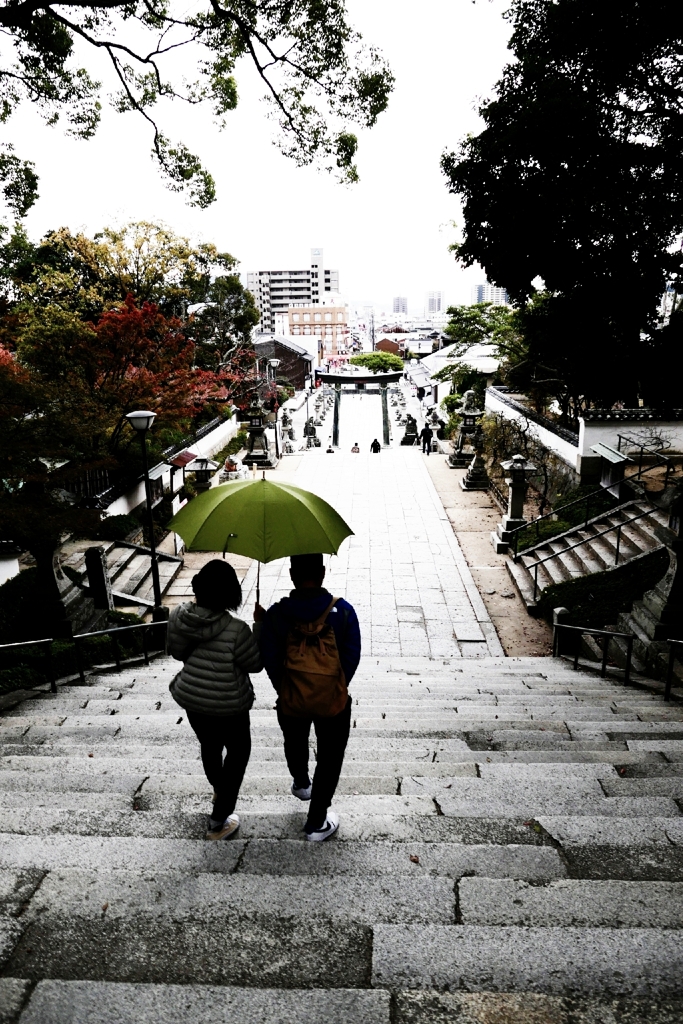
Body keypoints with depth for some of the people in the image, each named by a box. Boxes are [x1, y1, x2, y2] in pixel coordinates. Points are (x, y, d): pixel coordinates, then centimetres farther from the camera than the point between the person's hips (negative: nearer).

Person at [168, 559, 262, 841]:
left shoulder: (178, 616, -15)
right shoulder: (236, 630, -30)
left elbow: (176, 652, 2)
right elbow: (255, 664, -15)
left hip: (190, 700, 5)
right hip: (228, 708, -5)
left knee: (209, 746, 30)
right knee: (238, 752, 20)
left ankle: (219, 791, 58)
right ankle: (218, 822, 25)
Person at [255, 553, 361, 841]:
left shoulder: (276, 614, -17)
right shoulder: (342, 611, -17)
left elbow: (270, 661, -10)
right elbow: (352, 657, -9)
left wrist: (283, 690, 8)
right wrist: (338, 689, 6)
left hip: (291, 701, 2)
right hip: (333, 702, -1)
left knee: (294, 743, 32)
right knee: (329, 759, 18)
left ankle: (301, 783, 59)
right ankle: (316, 824, 29)